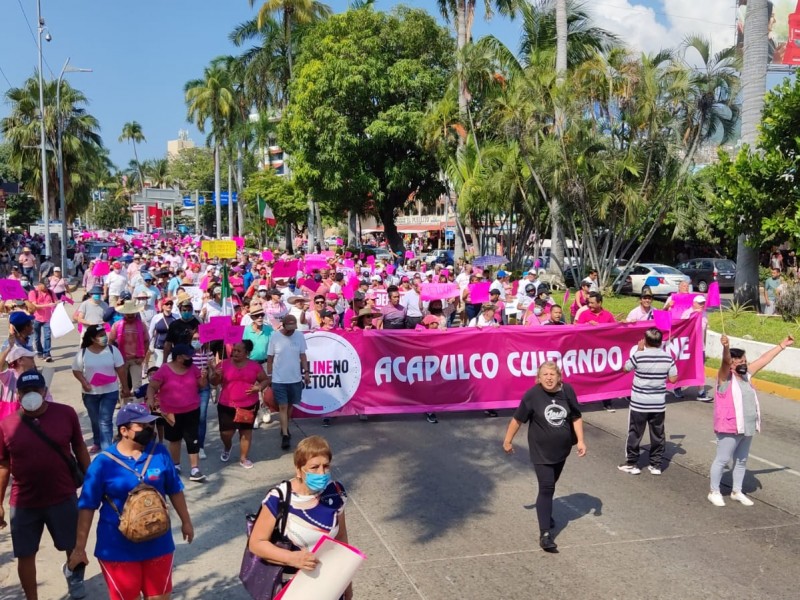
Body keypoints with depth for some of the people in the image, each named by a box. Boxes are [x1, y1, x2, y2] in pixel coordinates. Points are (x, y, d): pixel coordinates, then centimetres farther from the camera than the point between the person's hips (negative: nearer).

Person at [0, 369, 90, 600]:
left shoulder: (65, 413, -9)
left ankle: (74, 574, 50)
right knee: (25, 555, 10)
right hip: (23, 503, 0)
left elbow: (80, 449, 2)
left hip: (63, 498, 0)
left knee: (75, 548, 17)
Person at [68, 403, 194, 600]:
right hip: (118, 549, -3)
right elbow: (87, 507, -8)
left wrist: (185, 522, 15)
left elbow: (175, 490, 8)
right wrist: (80, 547, -7)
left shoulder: (160, 453, -4)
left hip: (158, 544, 3)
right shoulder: (104, 463, -13)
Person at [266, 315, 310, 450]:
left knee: (289, 405, 16)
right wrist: (269, 376, 0)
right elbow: (270, 358, -2)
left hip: (295, 378, 3)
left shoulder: (299, 336, -3)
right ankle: (285, 435, -4)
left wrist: (306, 372, 0)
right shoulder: (275, 337, -9)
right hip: (279, 379, -3)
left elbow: (303, 355, 5)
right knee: (282, 407, -4)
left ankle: (285, 428, 35)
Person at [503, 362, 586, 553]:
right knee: (546, 488, -10)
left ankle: (545, 513, 45)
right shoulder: (532, 395, -16)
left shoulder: (567, 391, -7)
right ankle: (545, 534, -10)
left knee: (550, 485, 20)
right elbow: (518, 419, -6)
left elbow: (576, 417, 4)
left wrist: (580, 440, -2)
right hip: (541, 452, -4)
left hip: (561, 450, 4)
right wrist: (508, 440, 1)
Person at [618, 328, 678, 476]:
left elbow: (626, 368, 1)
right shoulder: (668, 358, -7)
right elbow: (673, 379, -2)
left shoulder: (639, 356, -16)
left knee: (635, 434, 10)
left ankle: (632, 463, 18)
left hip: (639, 403, -3)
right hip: (659, 404, 3)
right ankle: (656, 465, 21)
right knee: (657, 435, 14)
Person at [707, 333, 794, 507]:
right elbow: (726, 361, -32)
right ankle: (714, 492, 12)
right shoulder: (725, 376, -11)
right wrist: (726, 347, -53)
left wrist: (782, 345, 24)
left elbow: (764, 359, 18)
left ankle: (737, 491, 29)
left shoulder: (745, 375, 11)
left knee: (741, 461, 16)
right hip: (730, 428, -8)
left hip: (747, 428, 8)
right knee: (722, 460, 0)